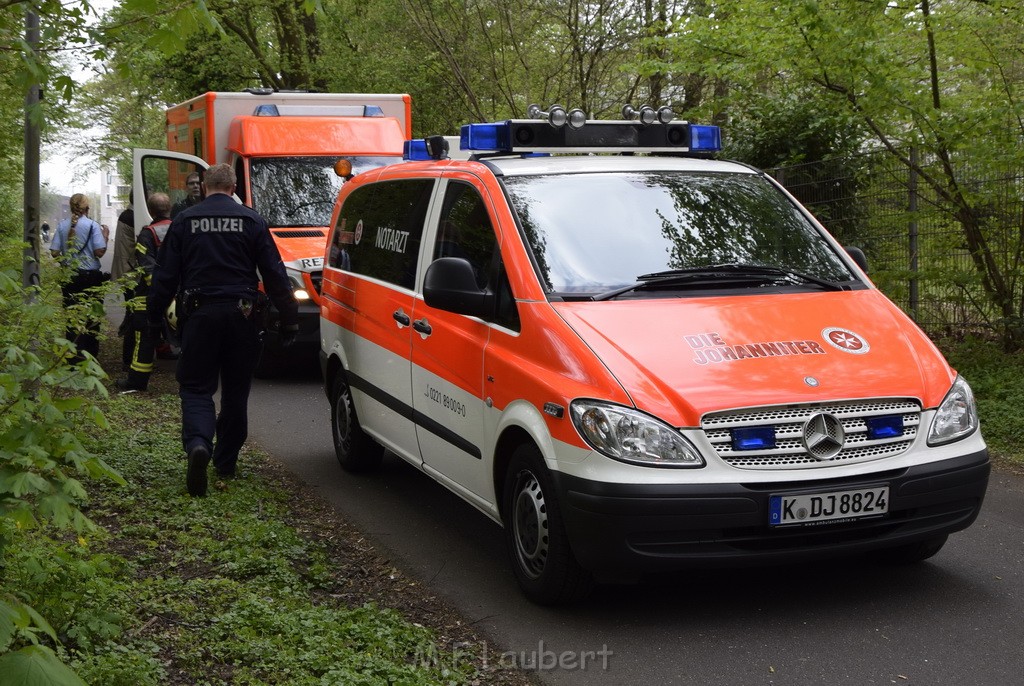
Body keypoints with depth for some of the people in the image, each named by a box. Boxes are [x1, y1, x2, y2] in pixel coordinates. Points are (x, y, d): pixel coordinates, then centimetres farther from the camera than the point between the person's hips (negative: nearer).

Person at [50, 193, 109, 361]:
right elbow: (100, 252, -14)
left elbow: (55, 252, 0)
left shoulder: (62, 226, 1)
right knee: (91, 317, 7)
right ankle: (90, 355, 10)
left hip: (69, 277, 3)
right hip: (90, 276, -3)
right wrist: (105, 236, 1)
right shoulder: (92, 225, -9)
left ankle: (73, 356, 10)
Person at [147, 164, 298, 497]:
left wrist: (155, 316, 12)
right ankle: (226, 462, 22)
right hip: (241, 316, 1)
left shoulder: (185, 221, 2)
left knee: (196, 387, 3)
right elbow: (274, 273, 2)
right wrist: (289, 317, 6)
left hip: (200, 315, -1)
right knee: (236, 391, 13)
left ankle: (198, 444, -25)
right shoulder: (252, 221, 2)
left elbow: (165, 274, 2)